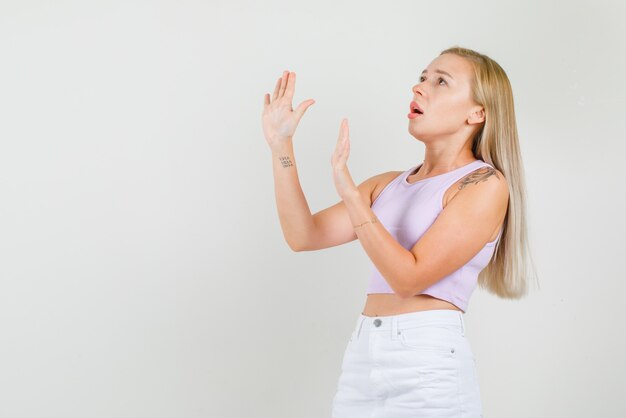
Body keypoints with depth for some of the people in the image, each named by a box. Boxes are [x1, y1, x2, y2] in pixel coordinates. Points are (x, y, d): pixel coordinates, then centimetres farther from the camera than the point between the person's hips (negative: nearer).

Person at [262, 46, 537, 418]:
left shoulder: (486, 184, -7)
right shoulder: (389, 184, 12)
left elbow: (409, 277, -15)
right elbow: (303, 236, 4)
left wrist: (349, 192, -19)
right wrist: (281, 144, 1)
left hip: (428, 362, -6)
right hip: (361, 356, 6)